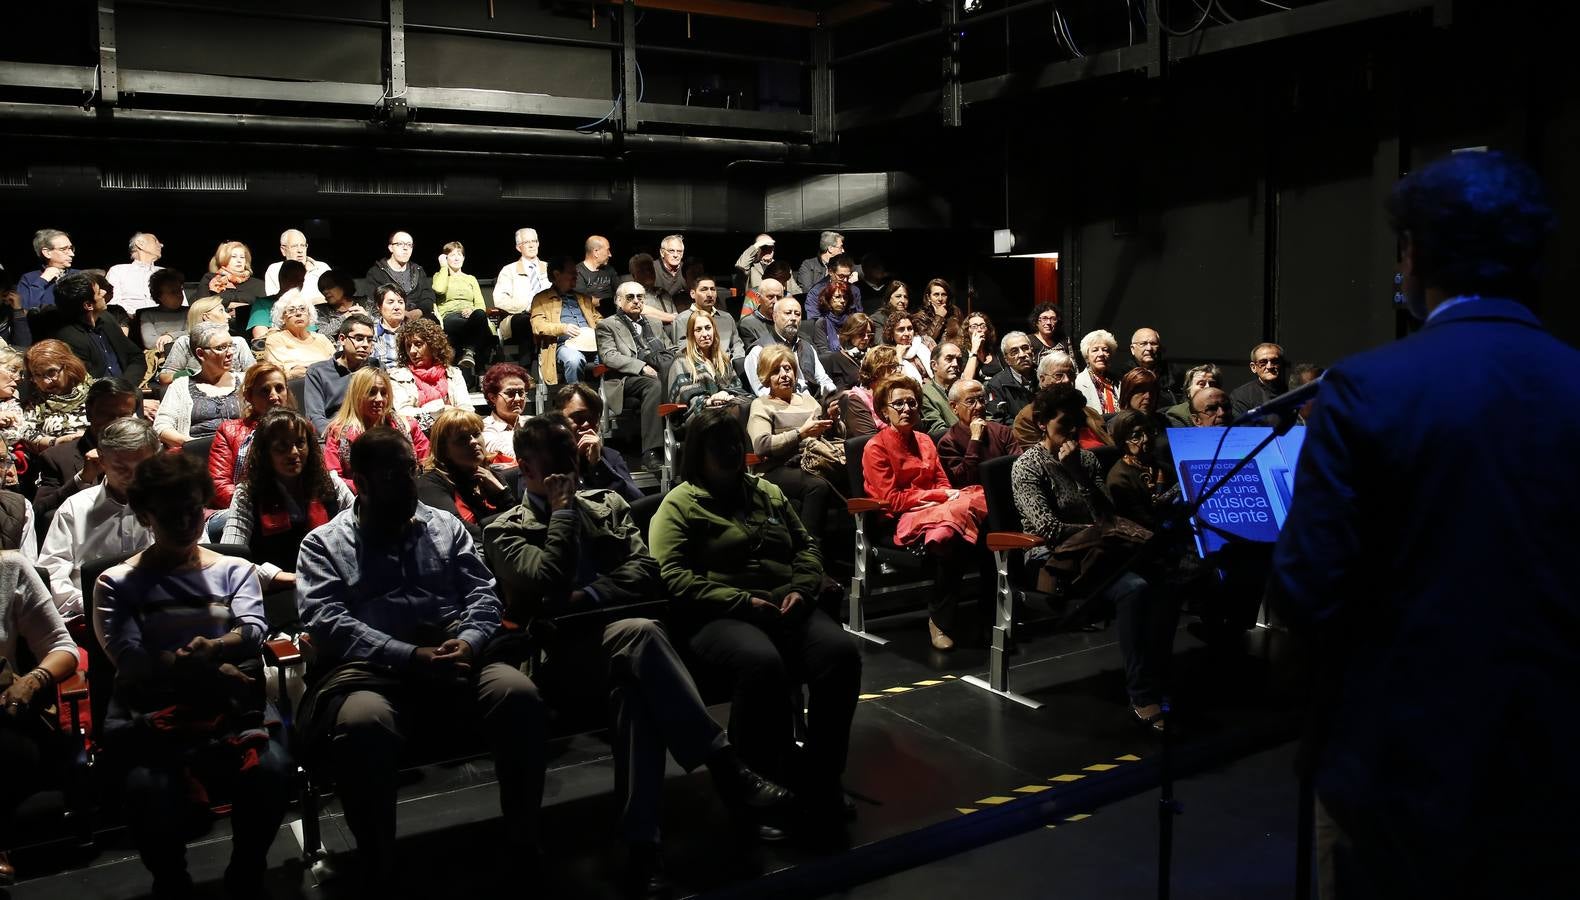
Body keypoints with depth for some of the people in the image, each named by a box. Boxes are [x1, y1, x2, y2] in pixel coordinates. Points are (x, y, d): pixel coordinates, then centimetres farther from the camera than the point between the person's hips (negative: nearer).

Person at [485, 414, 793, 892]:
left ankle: (641, 840, -40)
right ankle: (726, 764, -37)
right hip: (565, 648, -3)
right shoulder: (506, 530, 13)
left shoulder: (608, 504, 23)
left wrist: (590, 596, -8)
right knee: (641, 633, -37)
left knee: (635, 682, -36)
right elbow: (546, 583, -8)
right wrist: (561, 510, 0)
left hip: (621, 630, 3)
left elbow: (645, 570, 8)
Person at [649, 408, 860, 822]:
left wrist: (801, 590, 1)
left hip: (787, 609, 5)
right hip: (721, 617, -5)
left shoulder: (768, 493, 25)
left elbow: (807, 547, 24)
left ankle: (821, 782, -14)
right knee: (762, 662, -38)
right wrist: (743, 601, -15)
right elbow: (672, 577, -6)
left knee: (842, 651, -26)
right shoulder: (679, 504, 7)